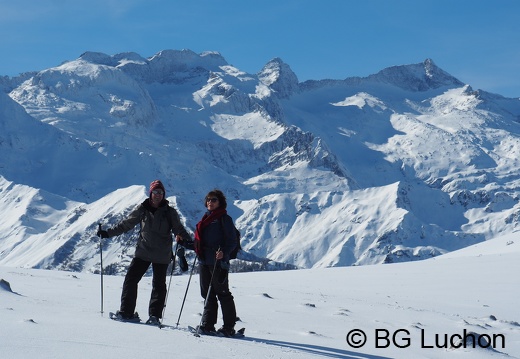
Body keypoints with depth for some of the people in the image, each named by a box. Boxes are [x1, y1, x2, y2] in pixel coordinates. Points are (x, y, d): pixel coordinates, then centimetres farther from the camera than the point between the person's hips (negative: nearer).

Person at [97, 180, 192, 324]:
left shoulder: (170, 212, 0)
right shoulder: (142, 209, 3)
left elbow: (179, 229, 2)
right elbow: (126, 224, 8)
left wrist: (191, 242, -15)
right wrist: (108, 233, 5)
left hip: (162, 255, -1)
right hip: (143, 251, 1)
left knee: (158, 284, 4)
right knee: (131, 279, -5)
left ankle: (155, 315, 11)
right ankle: (126, 312, 2)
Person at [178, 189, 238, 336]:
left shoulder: (224, 219, -1)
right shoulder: (205, 219, 21)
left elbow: (232, 241, -8)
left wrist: (224, 252, -24)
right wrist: (184, 243, 17)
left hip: (218, 262, -7)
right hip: (204, 262, 7)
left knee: (222, 293, -3)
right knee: (207, 294, 8)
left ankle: (229, 327, 2)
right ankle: (207, 325, 13)